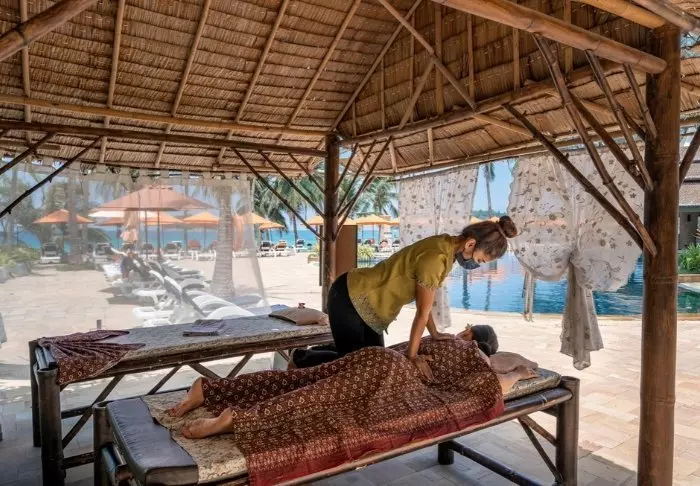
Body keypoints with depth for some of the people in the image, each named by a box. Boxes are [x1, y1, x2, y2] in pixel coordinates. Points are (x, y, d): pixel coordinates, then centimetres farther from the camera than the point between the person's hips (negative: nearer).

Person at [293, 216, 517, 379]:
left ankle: (310, 355, 29)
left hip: (364, 299, 9)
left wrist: (435, 333, 8)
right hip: (349, 298, -9)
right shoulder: (436, 258, -30)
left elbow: (424, 300, 7)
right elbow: (422, 311, -21)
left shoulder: (446, 247, -1)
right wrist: (412, 355, -11)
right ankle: (302, 360, 20)